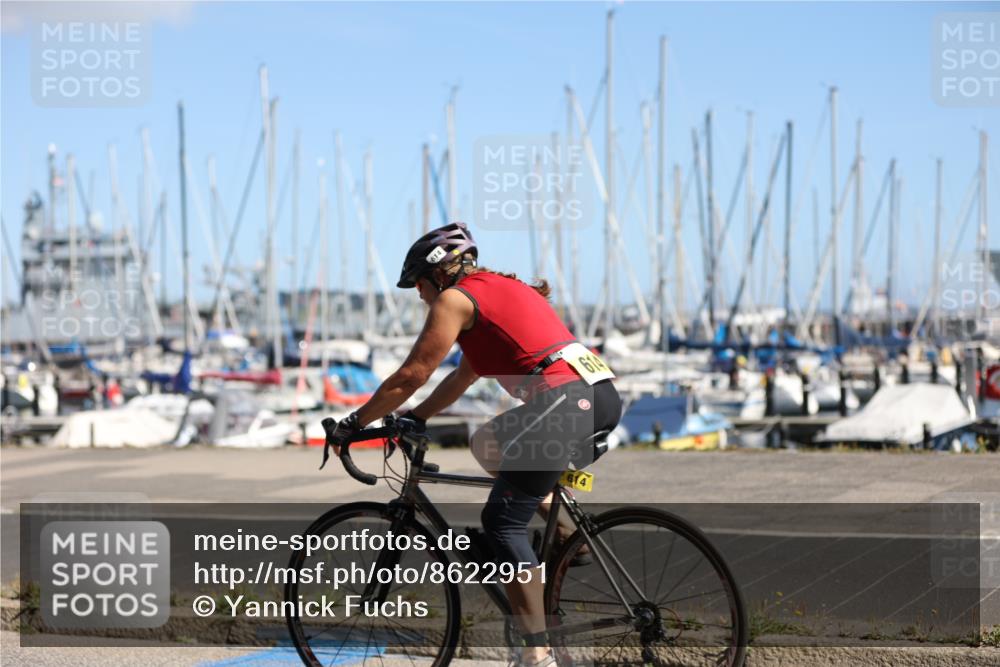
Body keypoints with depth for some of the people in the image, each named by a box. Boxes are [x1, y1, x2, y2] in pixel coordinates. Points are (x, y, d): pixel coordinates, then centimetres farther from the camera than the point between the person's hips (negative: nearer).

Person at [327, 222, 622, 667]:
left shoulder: (455, 299, 2)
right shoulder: (502, 288, 28)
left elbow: (410, 377, 2)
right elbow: (462, 377, 34)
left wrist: (352, 424, 11)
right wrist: (413, 419, 35)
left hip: (565, 400, -9)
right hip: (602, 395, 9)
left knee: (502, 522, -3)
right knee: (486, 444, 29)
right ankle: (556, 516, 15)